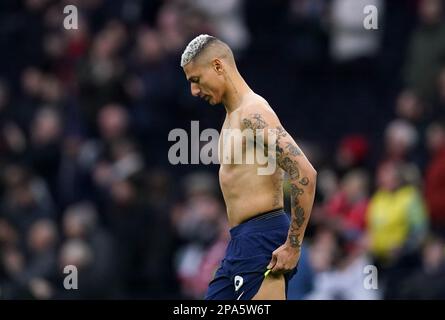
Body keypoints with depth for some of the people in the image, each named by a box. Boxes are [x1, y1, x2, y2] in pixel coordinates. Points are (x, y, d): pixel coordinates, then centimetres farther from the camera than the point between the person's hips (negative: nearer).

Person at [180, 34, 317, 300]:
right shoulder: (234, 116, 19)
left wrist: (293, 246, -21)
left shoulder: (253, 113, -14)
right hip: (241, 241, 11)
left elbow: (305, 174, -23)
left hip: (261, 239, -11)